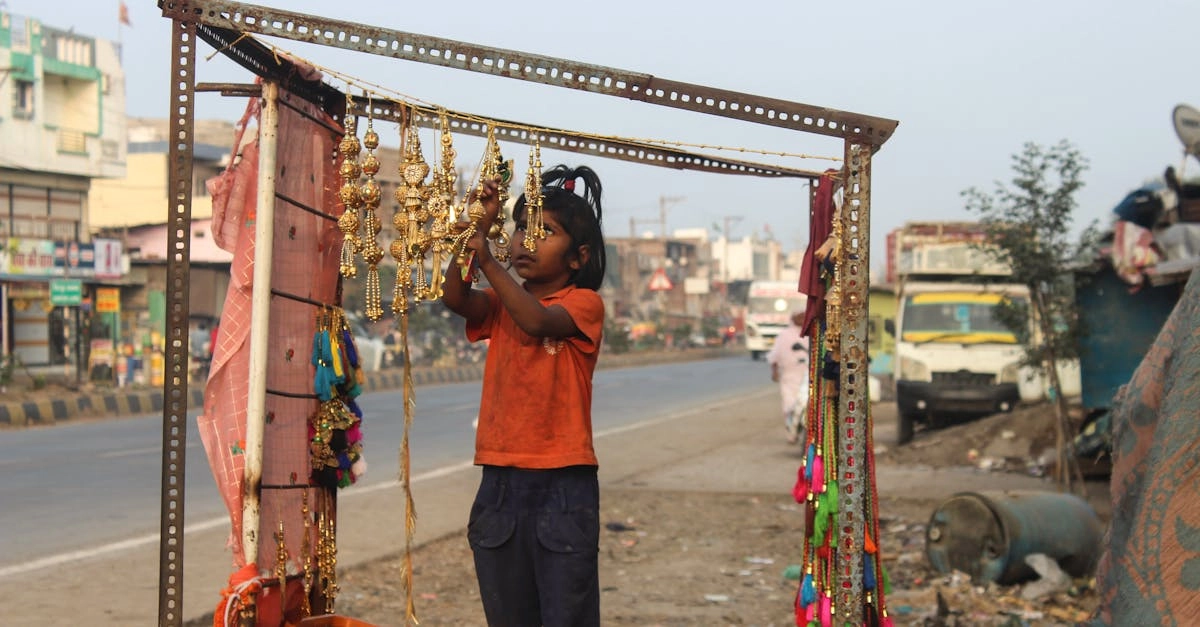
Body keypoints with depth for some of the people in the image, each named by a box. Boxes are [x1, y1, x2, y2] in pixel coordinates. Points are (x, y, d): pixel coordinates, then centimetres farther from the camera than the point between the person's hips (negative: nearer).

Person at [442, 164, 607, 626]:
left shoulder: (584, 303, -4)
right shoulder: (501, 304, 10)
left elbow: (537, 320, -23)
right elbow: (455, 297, -9)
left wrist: (488, 262, -24)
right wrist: (477, 226, -14)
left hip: (562, 483, -5)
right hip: (500, 479, 5)